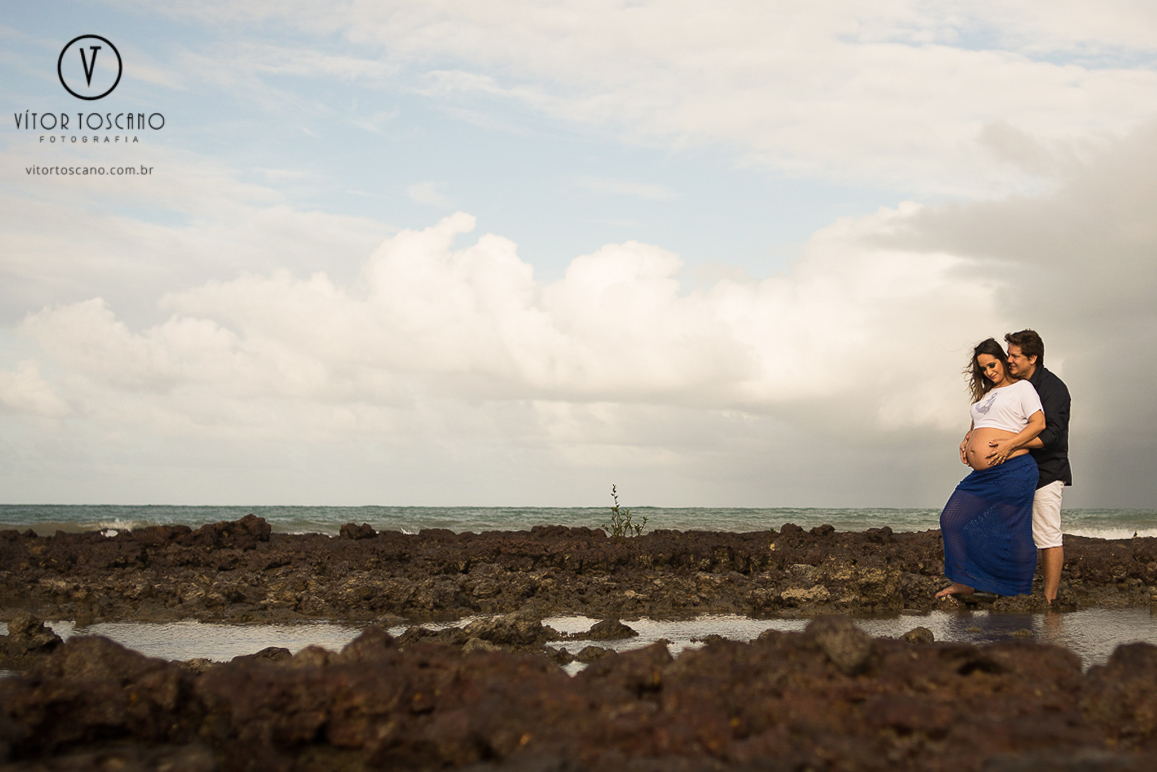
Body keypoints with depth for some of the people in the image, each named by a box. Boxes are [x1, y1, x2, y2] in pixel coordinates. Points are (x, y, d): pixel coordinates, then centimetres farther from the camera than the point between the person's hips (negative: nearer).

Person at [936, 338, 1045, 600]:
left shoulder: (1022, 387, 2)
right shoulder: (984, 395, 24)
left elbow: (1039, 423, -8)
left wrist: (1008, 445, -18)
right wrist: (966, 441, 13)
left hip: (1012, 472, -8)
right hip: (982, 477, 8)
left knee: (1014, 533, -4)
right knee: (953, 520, 4)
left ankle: (1021, 594, 7)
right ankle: (964, 583, 13)